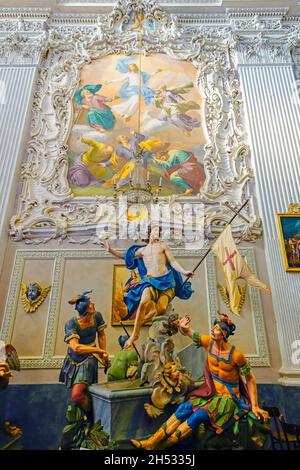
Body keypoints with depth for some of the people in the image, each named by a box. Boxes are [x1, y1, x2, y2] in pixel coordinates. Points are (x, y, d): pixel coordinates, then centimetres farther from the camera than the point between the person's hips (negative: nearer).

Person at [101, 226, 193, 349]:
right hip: (150, 280, 0)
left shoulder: (163, 246, 17)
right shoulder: (142, 250, 21)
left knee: (161, 309, -20)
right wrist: (111, 250, 14)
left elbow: (173, 262, 10)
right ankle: (135, 334, -13)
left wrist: (184, 272, -6)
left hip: (166, 280, 0)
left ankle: (139, 322, 5)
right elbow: (125, 255, 26)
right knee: (144, 302, -28)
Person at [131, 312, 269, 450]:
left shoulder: (236, 354, -23)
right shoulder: (209, 342, -10)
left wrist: (254, 406, -9)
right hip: (210, 391, 5)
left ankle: (160, 446, -18)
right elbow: (187, 332, -1)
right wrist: (181, 326, -24)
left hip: (227, 397, -5)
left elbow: (250, 378, -10)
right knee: (185, 407, -18)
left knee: (198, 415, -26)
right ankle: (151, 441, -16)